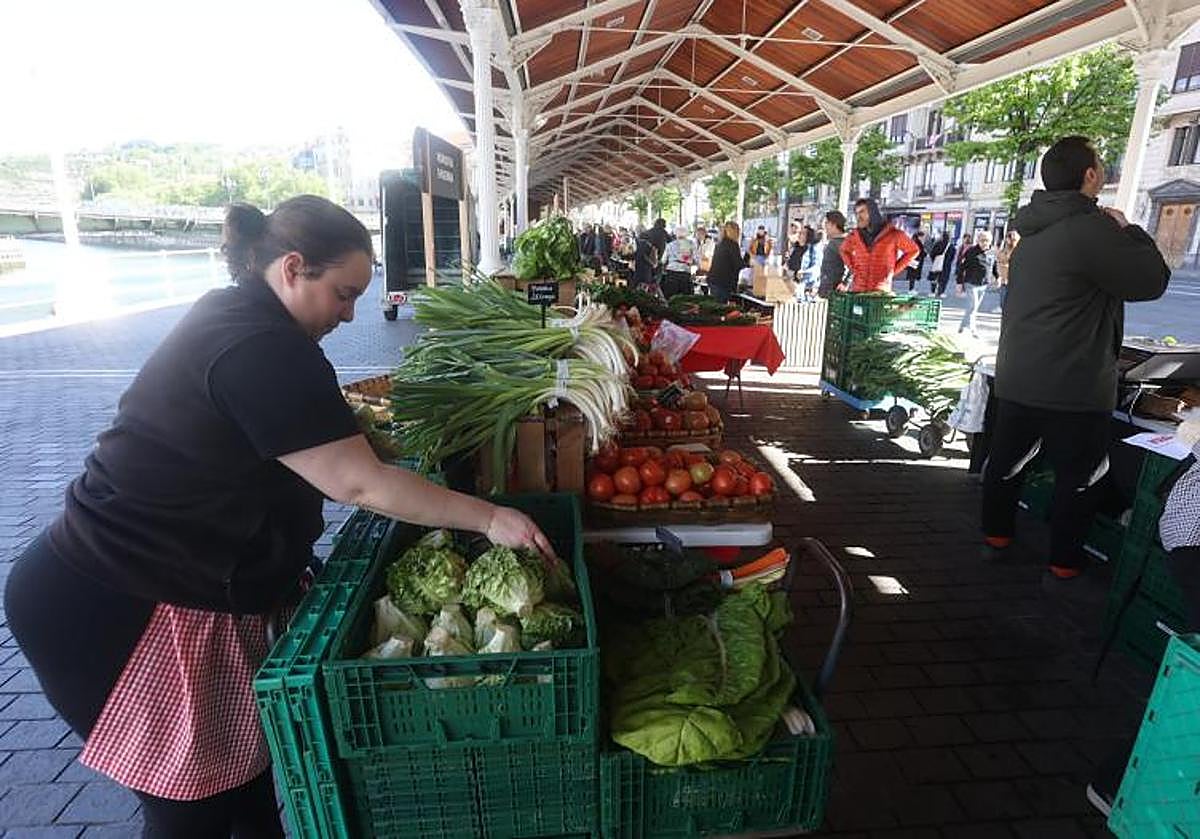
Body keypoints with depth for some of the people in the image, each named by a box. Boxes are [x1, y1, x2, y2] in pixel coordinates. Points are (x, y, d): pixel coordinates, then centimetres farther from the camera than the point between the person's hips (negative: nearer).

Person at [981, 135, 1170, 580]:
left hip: (1016, 378, 7)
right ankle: (1065, 560, 18)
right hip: (1073, 388, -7)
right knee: (1078, 474, 8)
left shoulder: (1034, 231, 9)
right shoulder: (1091, 228, -18)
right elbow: (1152, 280, -10)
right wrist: (1128, 230, 2)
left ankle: (996, 531, 30)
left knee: (1007, 456, 16)